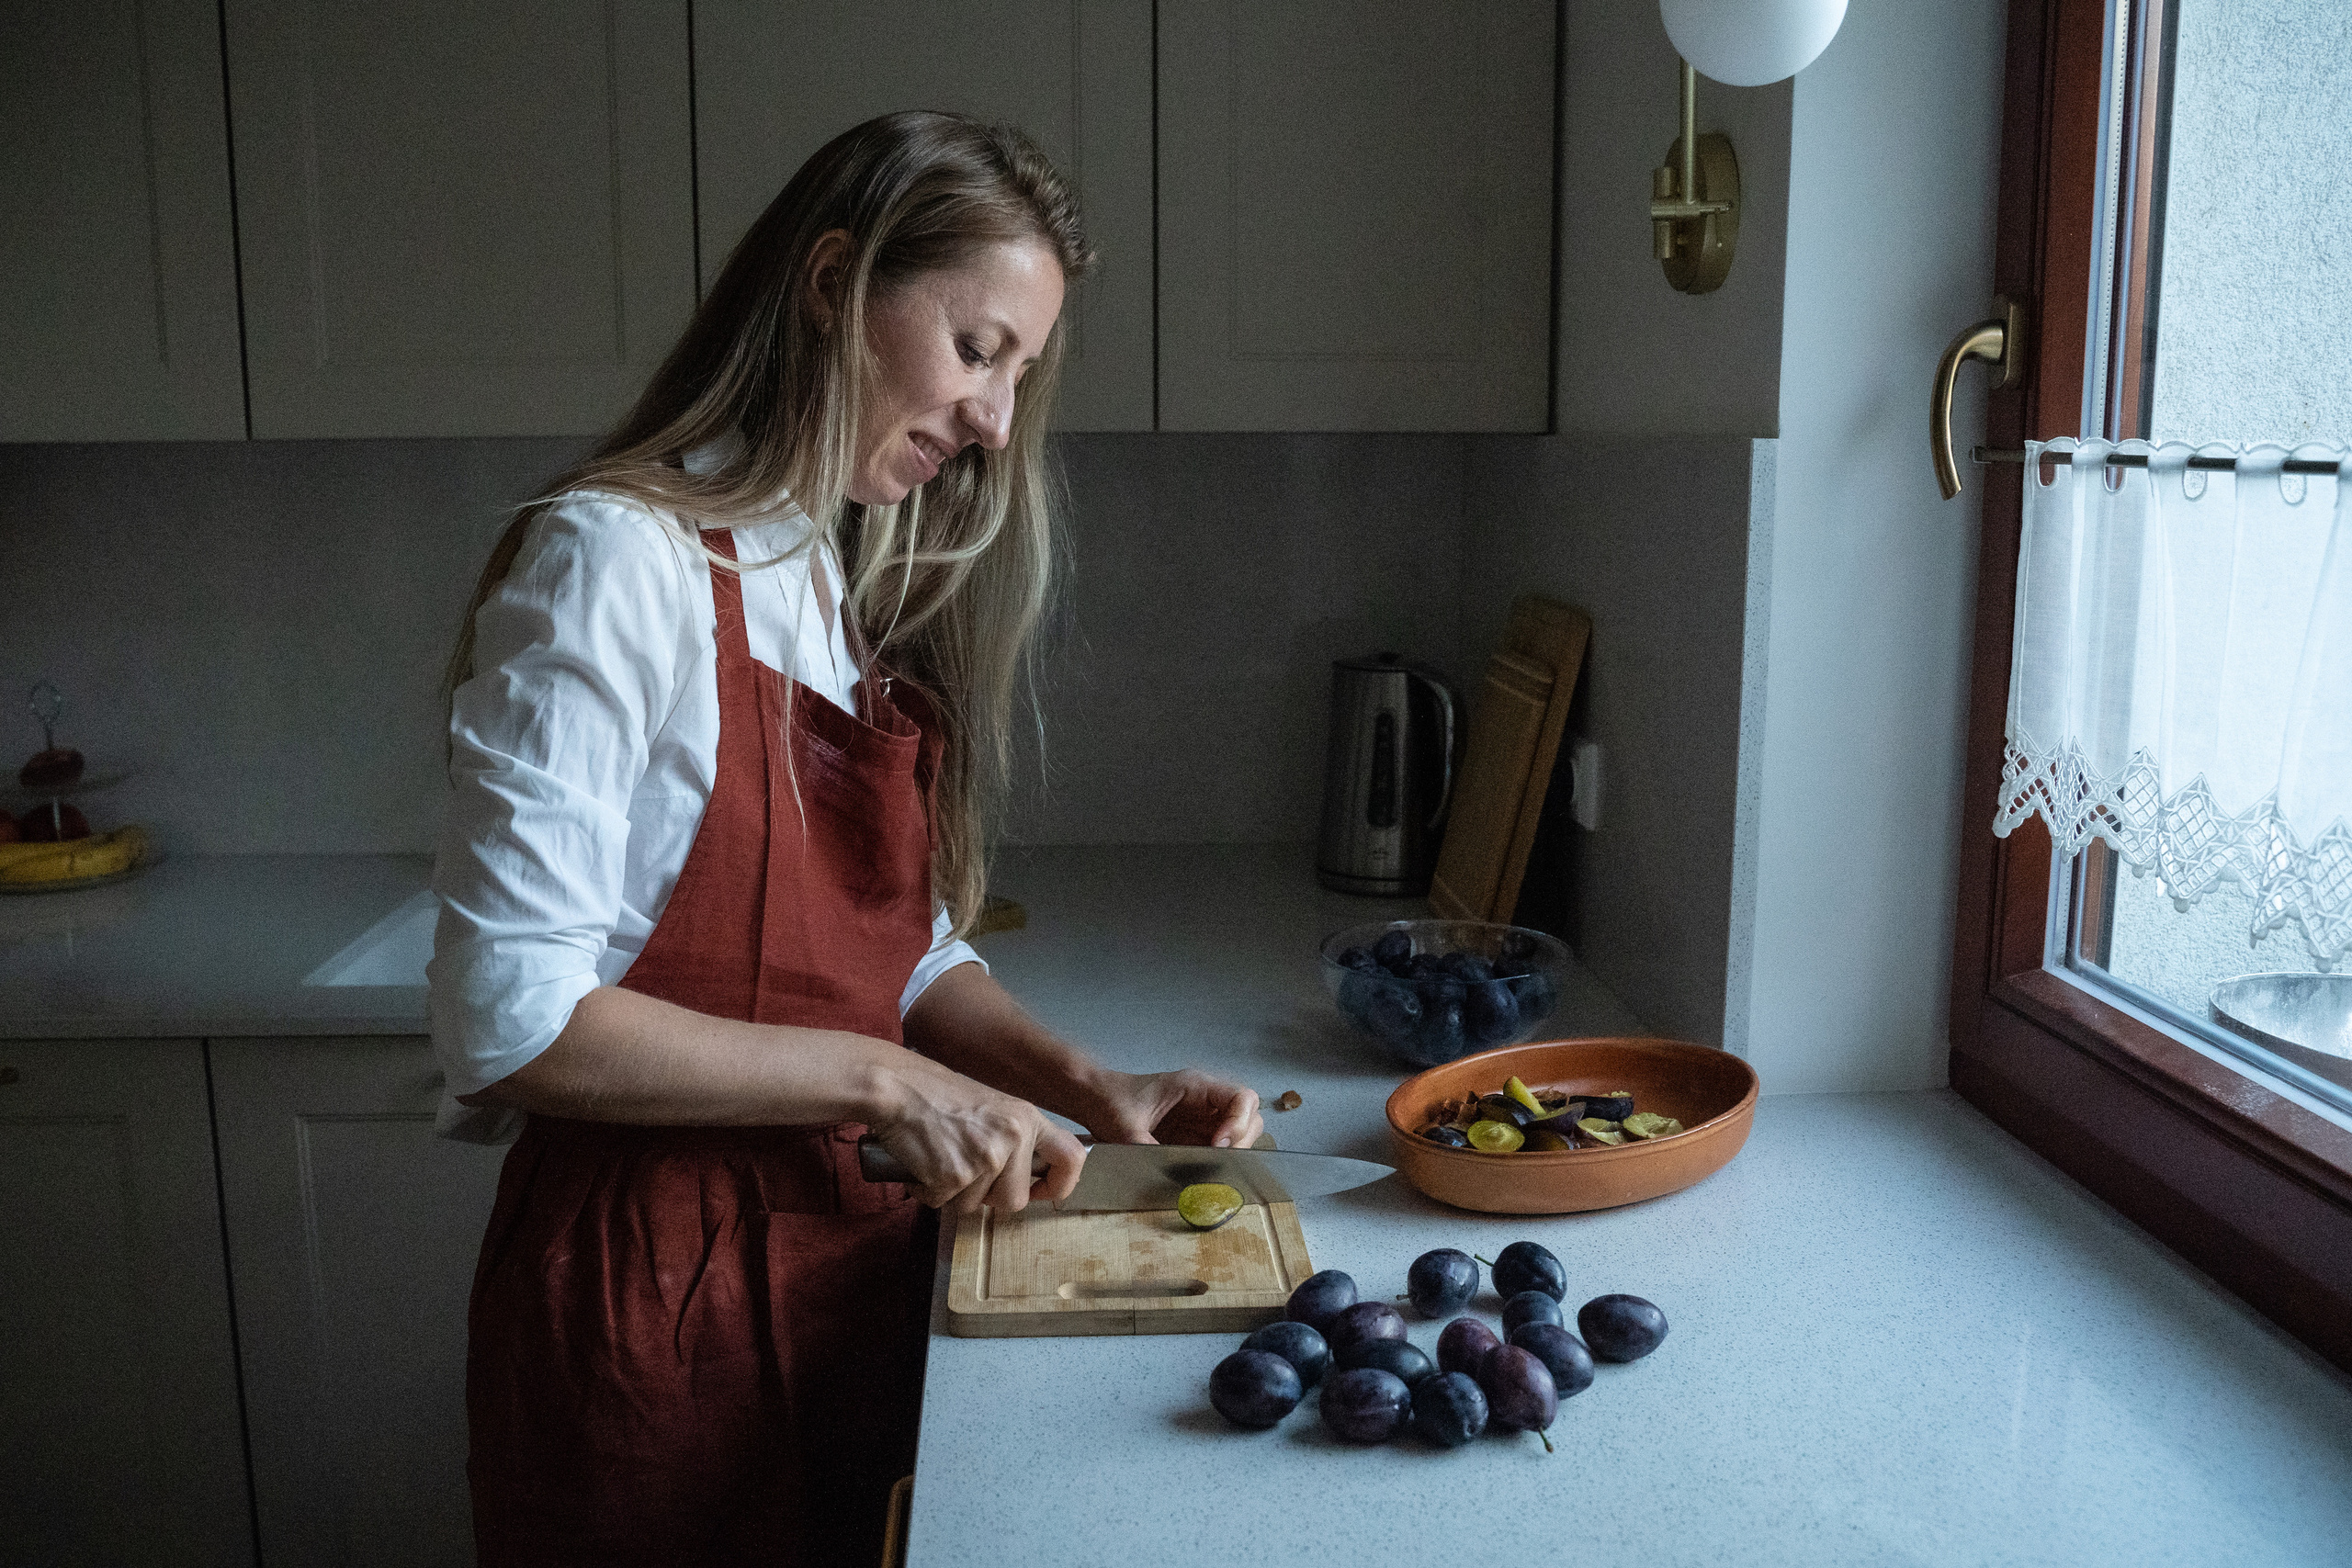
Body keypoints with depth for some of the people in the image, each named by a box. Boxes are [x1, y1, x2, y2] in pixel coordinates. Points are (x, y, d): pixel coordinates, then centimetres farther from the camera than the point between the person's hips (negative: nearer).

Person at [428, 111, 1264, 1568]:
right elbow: (512, 1019, -21)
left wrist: (1088, 1086, -3)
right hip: (657, 1286, -7)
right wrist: (883, 1080, -19)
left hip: (850, 1267, 7)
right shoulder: (619, 560, -17)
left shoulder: (852, 590, 9)